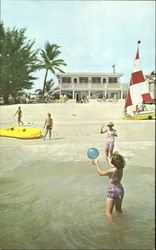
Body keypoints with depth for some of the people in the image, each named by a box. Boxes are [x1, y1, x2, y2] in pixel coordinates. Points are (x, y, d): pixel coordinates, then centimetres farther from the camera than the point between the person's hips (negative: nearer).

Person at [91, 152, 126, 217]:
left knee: (108, 213, 2)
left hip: (113, 191, -8)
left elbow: (101, 173, -16)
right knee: (119, 210, 28)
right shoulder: (120, 167, -6)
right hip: (120, 189, 8)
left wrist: (96, 163, -3)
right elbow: (111, 165, 16)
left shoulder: (113, 170, -27)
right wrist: (108, 158, 32)